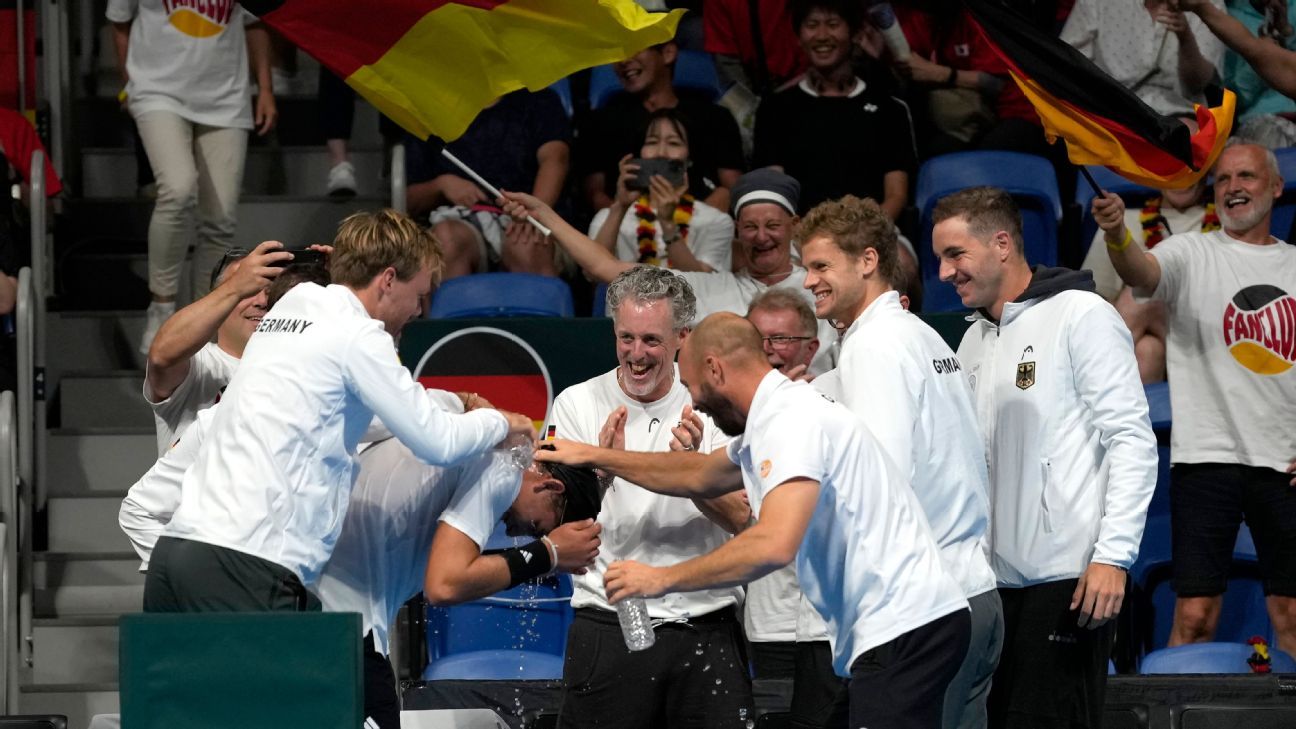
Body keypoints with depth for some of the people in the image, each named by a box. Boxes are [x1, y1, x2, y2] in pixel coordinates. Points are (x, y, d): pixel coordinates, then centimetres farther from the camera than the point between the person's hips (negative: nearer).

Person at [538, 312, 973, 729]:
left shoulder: (791, 420, -14)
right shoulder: (772, 421, 19)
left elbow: (773, 545, -27)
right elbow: (702, 476, 38)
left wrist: (662, 579, -18)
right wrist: (593, 456, 40)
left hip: (904, 627, -11)